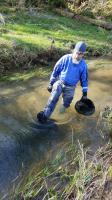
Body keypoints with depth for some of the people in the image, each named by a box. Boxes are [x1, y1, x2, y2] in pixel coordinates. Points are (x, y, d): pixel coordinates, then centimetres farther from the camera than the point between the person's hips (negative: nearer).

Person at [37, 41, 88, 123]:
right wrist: (51, 83, -1)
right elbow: (56, 70, -4)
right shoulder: (65, 58, -15)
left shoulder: (83, 65, -10)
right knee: (54, 98, -23)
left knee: (66, 104, 9)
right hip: (60, 82, -1)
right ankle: (45, 115, -28)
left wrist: (85, 93, 2)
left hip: (70, 88, 2)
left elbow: (84, 79, 1)